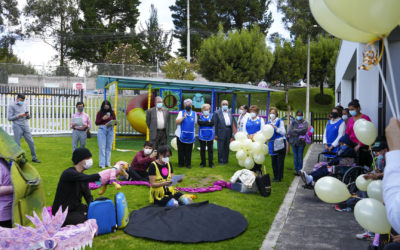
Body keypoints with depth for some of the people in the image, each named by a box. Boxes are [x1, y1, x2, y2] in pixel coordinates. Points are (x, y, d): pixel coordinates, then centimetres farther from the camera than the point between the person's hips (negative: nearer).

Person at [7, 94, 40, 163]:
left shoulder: (24, 105, 15)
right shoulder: (11, 106, 0)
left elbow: (28, 117, 18)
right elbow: (9, 118, -6)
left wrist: (28, 115, -5)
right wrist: (18, 116, -16)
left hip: (26, 126, 5)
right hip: (17, 127, -4)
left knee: (31, 142, 2)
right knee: (17, 144, -2)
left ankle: (34, 158, 10)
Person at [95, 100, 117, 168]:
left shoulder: (112, 112, 7)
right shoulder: (100, 113, 1)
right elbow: (97, 123, 1)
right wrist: (102, 119, -14)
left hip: (110, 130, 3)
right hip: (102, 129, -3)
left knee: (109, 147, 6)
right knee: (102, 147, -4)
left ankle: (108, 163, 14)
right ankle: (102, 164, -1)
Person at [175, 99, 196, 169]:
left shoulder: (194, 113, 10)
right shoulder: (181, 113, 3)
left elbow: (195, 123, 19)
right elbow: (177, 122, -9)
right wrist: (183, 117, -19)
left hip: (190, 136, 1)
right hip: (181, 135, -1)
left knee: (188, 151, 2)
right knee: (181, 150, 5)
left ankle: (188, 163, 11)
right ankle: (181, 163, 16)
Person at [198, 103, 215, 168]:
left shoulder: (212, 116, 4)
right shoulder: (200, 116, 4)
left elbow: (212, 123, -13)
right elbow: (199, 122, -16)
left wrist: (204, 123, -11)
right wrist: (208, 122, -13)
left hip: (210, 136, 0)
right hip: (202, 136, 0)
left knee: (210, 150, 4)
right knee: (202, 150, 8)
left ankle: (211, 163, 12)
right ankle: (203, 163, 18)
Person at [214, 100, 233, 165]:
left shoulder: (229, 112, 11)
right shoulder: (217, 113, -5)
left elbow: (231, 122, 12)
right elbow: (215, 124, -6)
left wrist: (232, 133, 7)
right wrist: (216, 134, -9)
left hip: (228, 132, 5)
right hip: (221, 132, -5)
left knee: (227, 147, 12)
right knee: (221, 148, 2)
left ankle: (225, 160, 22)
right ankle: (220, 161, 13)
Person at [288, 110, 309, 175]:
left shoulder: (305, 123, 4)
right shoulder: (293, 123, 9)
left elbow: (304, 130, -15)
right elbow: (289, 132, -3)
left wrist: (295, 130, -8)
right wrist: (299, 134, -12)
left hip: (301, 142, -2)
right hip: (293, 142, 3)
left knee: (300, 156, -2)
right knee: (295, 156, 5)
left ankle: (300, 170, 6)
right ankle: (297, 170, 12)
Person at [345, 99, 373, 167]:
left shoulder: (365, 118, -3)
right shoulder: (350, 120, 14)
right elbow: (347, 133, 15)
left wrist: (359, 145, -15)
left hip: (362, 147, -5)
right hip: (352, 146, 5)